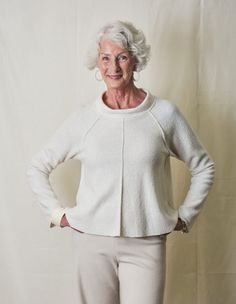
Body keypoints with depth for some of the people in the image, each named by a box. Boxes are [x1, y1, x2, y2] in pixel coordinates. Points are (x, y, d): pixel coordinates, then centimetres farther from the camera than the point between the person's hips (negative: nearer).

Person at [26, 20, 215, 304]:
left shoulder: (164, 113, -2)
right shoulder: (83, 117, 0)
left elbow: (203, 167, 9)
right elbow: (37, 167, 9)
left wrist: (184, 216, 5)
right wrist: (58, 213, 2)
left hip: (146, 243, -1)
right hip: (92, 240, 1)